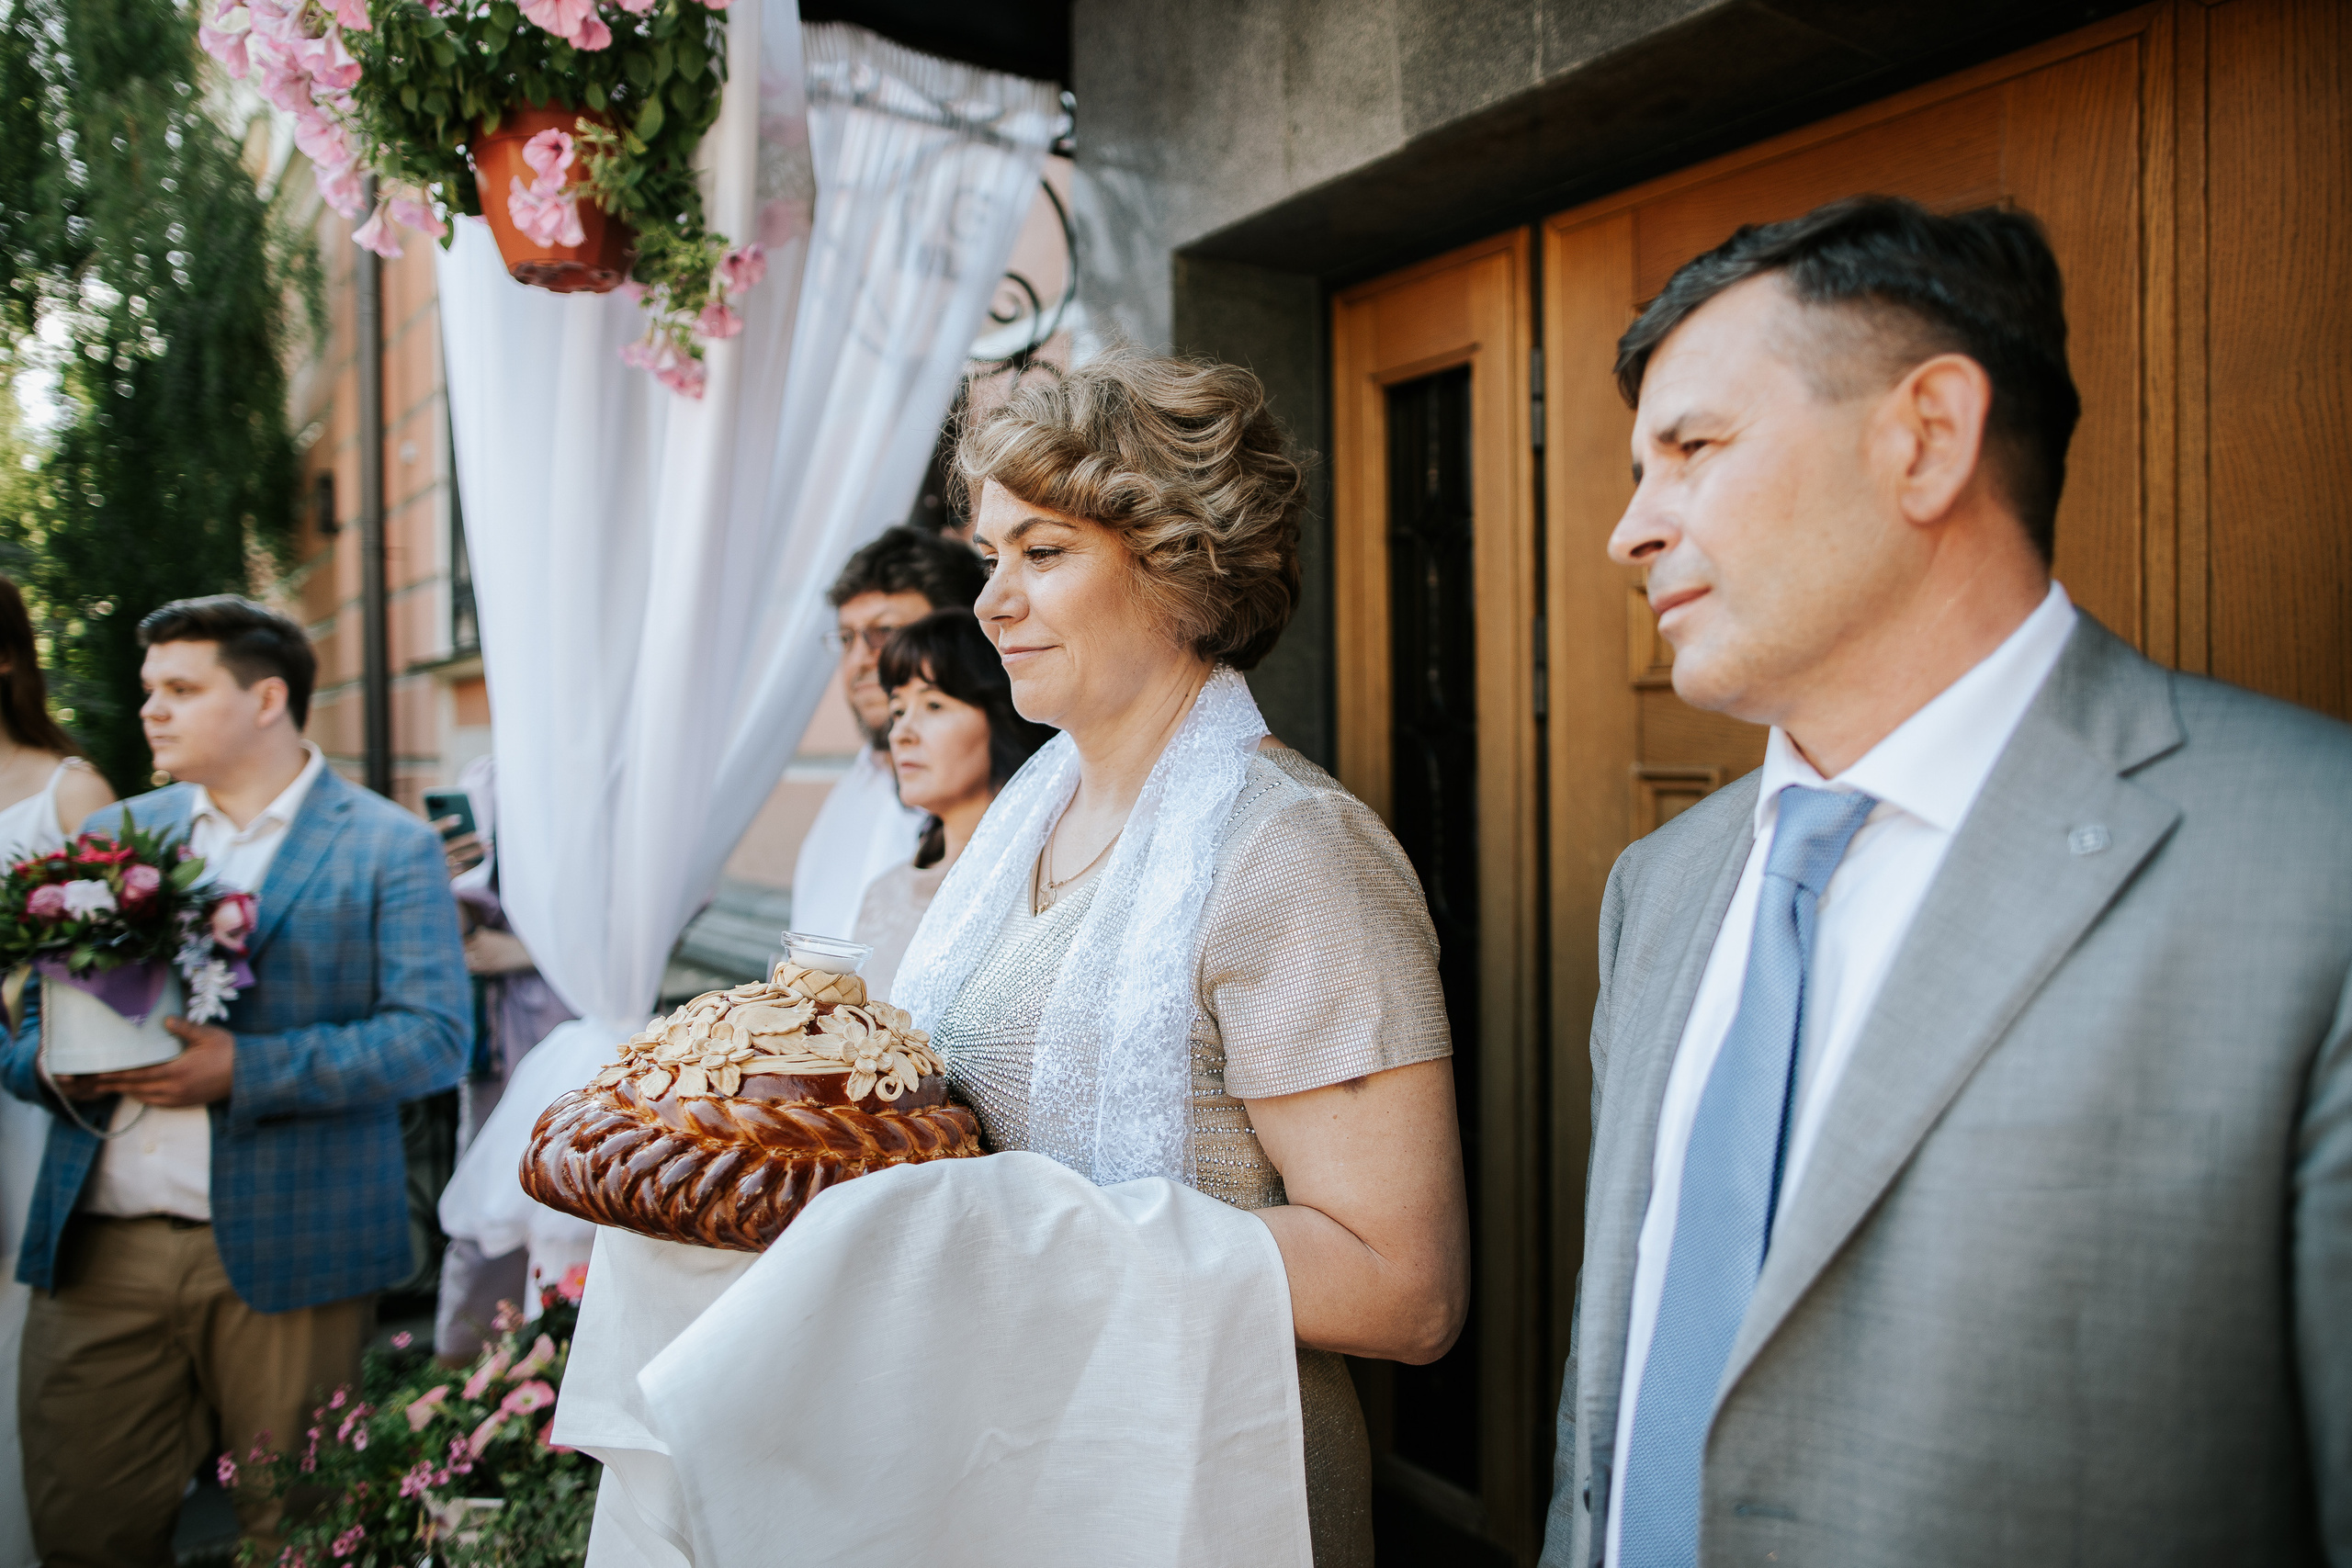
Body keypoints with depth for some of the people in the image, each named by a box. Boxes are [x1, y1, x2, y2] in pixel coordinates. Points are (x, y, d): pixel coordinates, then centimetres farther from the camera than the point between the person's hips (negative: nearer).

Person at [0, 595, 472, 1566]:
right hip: (97, 1251, 4)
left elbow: (434, 1037, -11)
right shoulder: (112, 837, 13)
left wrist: (243, 1069, -21)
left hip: (282, 1255, -4)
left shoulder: (388, 847, -2)